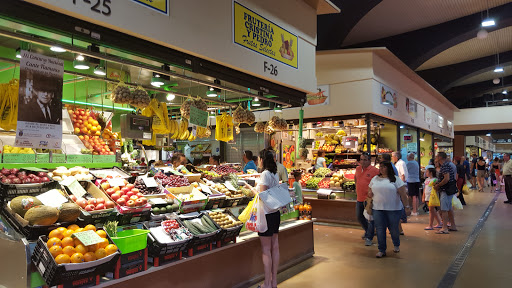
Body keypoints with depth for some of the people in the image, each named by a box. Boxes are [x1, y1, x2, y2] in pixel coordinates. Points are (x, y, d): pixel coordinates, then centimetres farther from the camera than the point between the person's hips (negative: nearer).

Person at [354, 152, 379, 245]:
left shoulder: (374, 170, -13)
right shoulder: (358, 168, 8)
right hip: (359, 198, 7)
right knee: (359, 216, 17)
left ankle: (369, 237, 11)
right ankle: (367, 231, 39)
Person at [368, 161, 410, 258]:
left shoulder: (396, 179, -1)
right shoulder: (375, 179, 11)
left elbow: (403, 194, -5)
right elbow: (370, 191, 21)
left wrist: (407, 206, -10)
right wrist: (369, 193, -2)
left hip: (394, 209, -3)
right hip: (378, 209, 3)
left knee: (393, 228, 7)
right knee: (380, 229, 2)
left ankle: (396, 245, 35)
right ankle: (381, 250, 13)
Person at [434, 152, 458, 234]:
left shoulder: (444, 166, -17)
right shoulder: (448, 164, 15)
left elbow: (446, 179, -25)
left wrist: (438, 185, -15)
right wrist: (438, 183, 13)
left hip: (446, 190, -10)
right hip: (449, 190, 10)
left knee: (444, 209, -8)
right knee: (449, 209, 17)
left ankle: (444, 228, -6)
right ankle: (453, 226, 26)